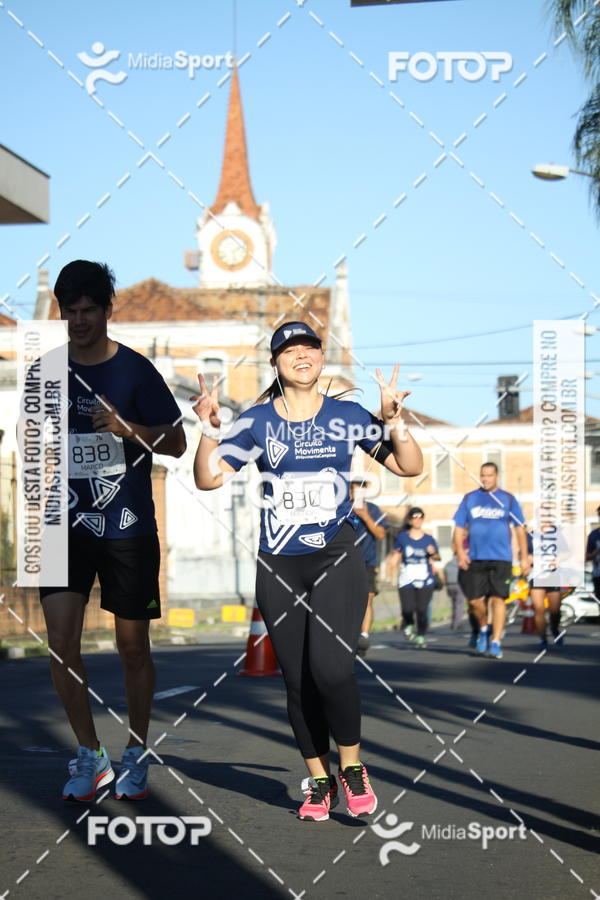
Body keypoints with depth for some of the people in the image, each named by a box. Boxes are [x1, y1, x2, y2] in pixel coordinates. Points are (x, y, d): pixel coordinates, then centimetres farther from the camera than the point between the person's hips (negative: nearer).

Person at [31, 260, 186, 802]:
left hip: (128, 527, -2)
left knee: (133, 645, 5)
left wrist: (128, 427, -18)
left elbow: (176, 442, -1)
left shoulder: (135, 370, -3)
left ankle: (136, 757, 21)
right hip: (67, 523, 2)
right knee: (61, 639, -9)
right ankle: (90, 756, 6)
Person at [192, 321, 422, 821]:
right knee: (297, 680, 4)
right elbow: (208, 479, 1)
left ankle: (352, 767, 2)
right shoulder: (257, 422, 4)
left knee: (331, 667, -19)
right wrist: (210, 428, -12)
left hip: (337, 559, -2)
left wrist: (394, 421, -13)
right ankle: (318, 781, 19)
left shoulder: (348, 416, 3)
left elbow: (410, 467, 3)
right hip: (278, 567, 2)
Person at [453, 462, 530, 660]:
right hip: (475, 559, 2)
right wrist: (460, 551, -4)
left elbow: (519, 529, 7)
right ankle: (484, 629, 28)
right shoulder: (469, 499, 9)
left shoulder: (508, 499, 6)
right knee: (475, 600, -1)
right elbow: (459, 528, 9)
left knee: (497, 599, -9)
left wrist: (524, 557, 2)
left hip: (501, 559, -2)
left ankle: (496, 643, -5)